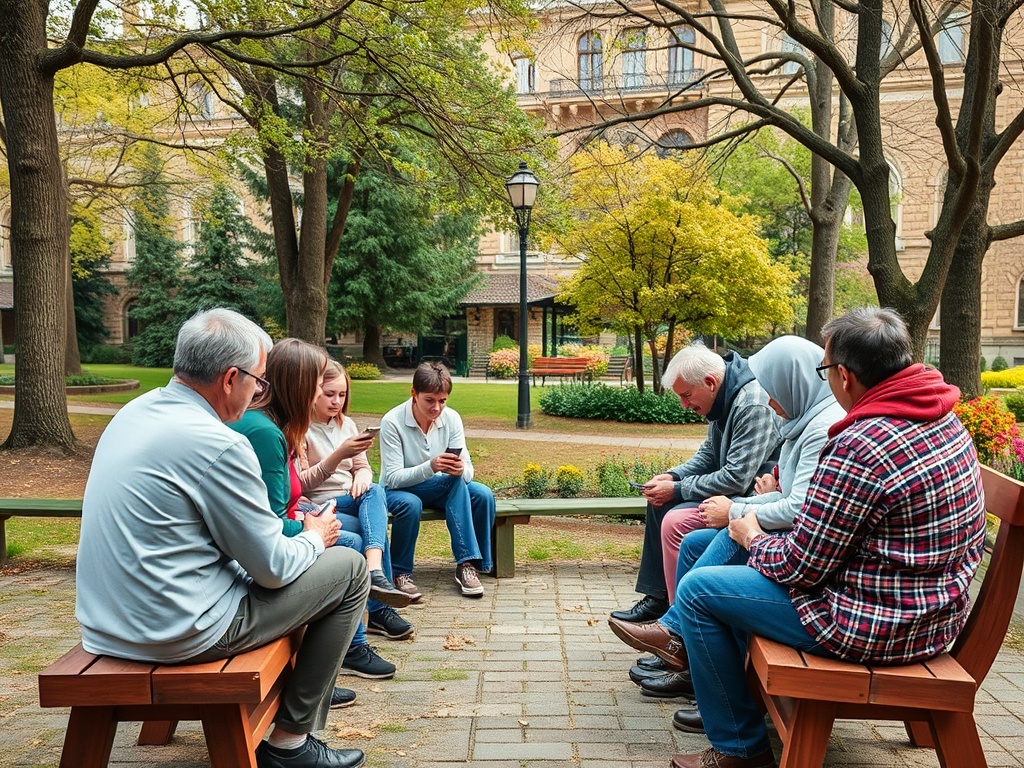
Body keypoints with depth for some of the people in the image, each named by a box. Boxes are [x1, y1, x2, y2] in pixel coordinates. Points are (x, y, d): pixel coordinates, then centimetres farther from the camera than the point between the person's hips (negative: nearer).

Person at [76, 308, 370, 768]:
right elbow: (273, 567, -16)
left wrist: (297, 535, 14)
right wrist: (314, 539, 5)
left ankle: (314, 682, 36)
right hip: (178, 634, -9)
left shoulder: (134, 412, 4)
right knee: (349, 569, 1)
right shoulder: (216, 444, -24)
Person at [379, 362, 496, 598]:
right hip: (398, 490, -4)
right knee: (410, 504, -38)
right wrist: (430, 467, -42)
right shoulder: (392, 422, -21)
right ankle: (401, 573, -18)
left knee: (483, 495, -21)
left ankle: (468, 564, -15)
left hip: (438, 489, 4)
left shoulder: (452, 419, -10)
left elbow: (468, 470, -11)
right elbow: (393, 478, -25)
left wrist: (460, 470, -37)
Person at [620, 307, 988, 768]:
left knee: (697, 590, 0)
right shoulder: (947, 421, 2)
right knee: (760, 561, 27)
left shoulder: (859, 447, -28)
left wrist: (754, 539, 1)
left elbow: (801, 569, -20)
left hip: (874, 627, -10)